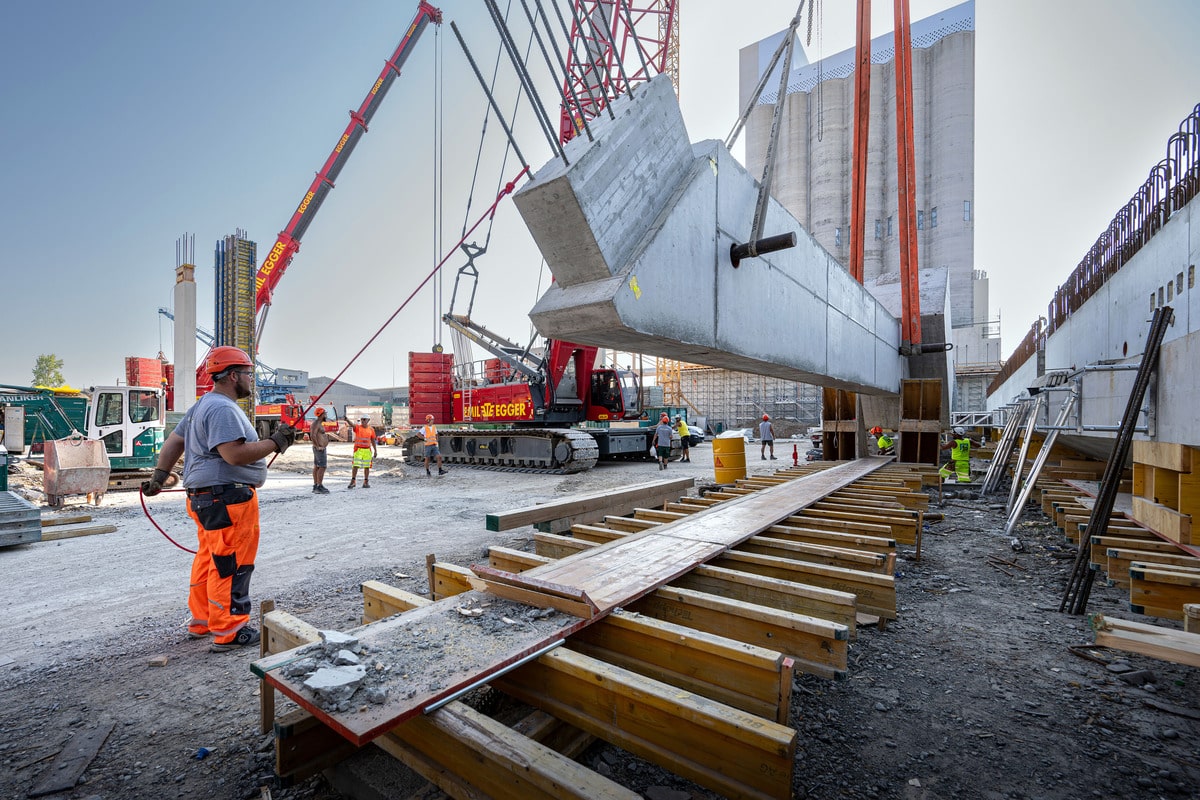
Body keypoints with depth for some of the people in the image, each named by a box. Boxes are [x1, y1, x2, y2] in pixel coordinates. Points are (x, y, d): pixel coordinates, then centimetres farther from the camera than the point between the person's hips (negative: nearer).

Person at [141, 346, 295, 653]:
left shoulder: (203, 405, 18)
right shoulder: (223, 409, -18)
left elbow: (174, 441, 22)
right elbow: (235, 454, -26)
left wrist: (160, 475, 24)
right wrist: (275, 443, -18)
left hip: (206, 498, 11)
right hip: (228, 500, -11)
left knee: (208, 560, 20)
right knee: (231, 565, -3)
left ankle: (201, 622, 33)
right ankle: (228, 633, 6)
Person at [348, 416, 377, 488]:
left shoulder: (371, 429, 6)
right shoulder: (357, 427, -2)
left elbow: (373, 441, 11)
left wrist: (375, 451, 10)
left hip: (367, 450, 2)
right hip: (358, 449, -2)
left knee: (367, 466, 6)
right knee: (355, 465, -7)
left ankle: (366, 482, 14)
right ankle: (353, 481, -1)